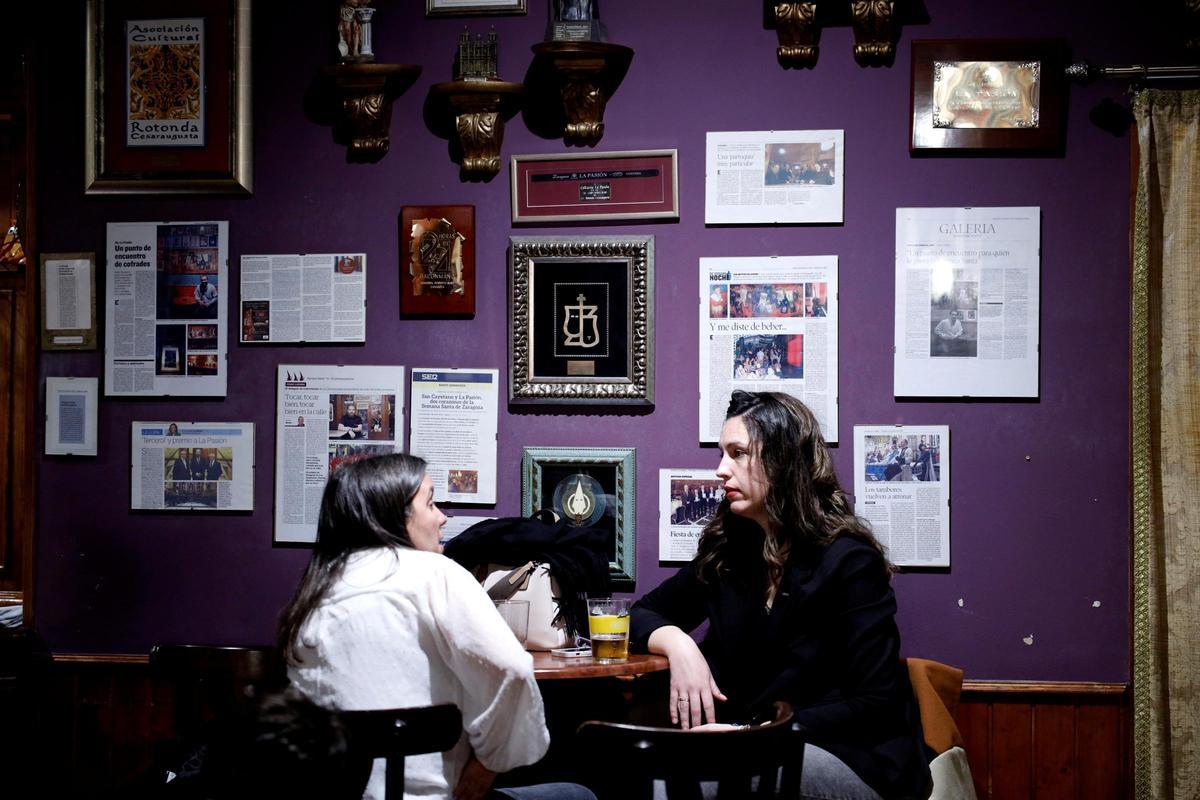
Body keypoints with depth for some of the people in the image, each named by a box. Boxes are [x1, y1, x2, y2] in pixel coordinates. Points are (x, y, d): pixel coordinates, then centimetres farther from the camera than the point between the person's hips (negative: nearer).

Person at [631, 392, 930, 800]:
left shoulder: (847, 560, -12)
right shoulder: (729, 550, 6)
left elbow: (876, 708, -16)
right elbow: (646, 612, 17)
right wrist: (678, 644, -8)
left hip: (860, 764, -5)